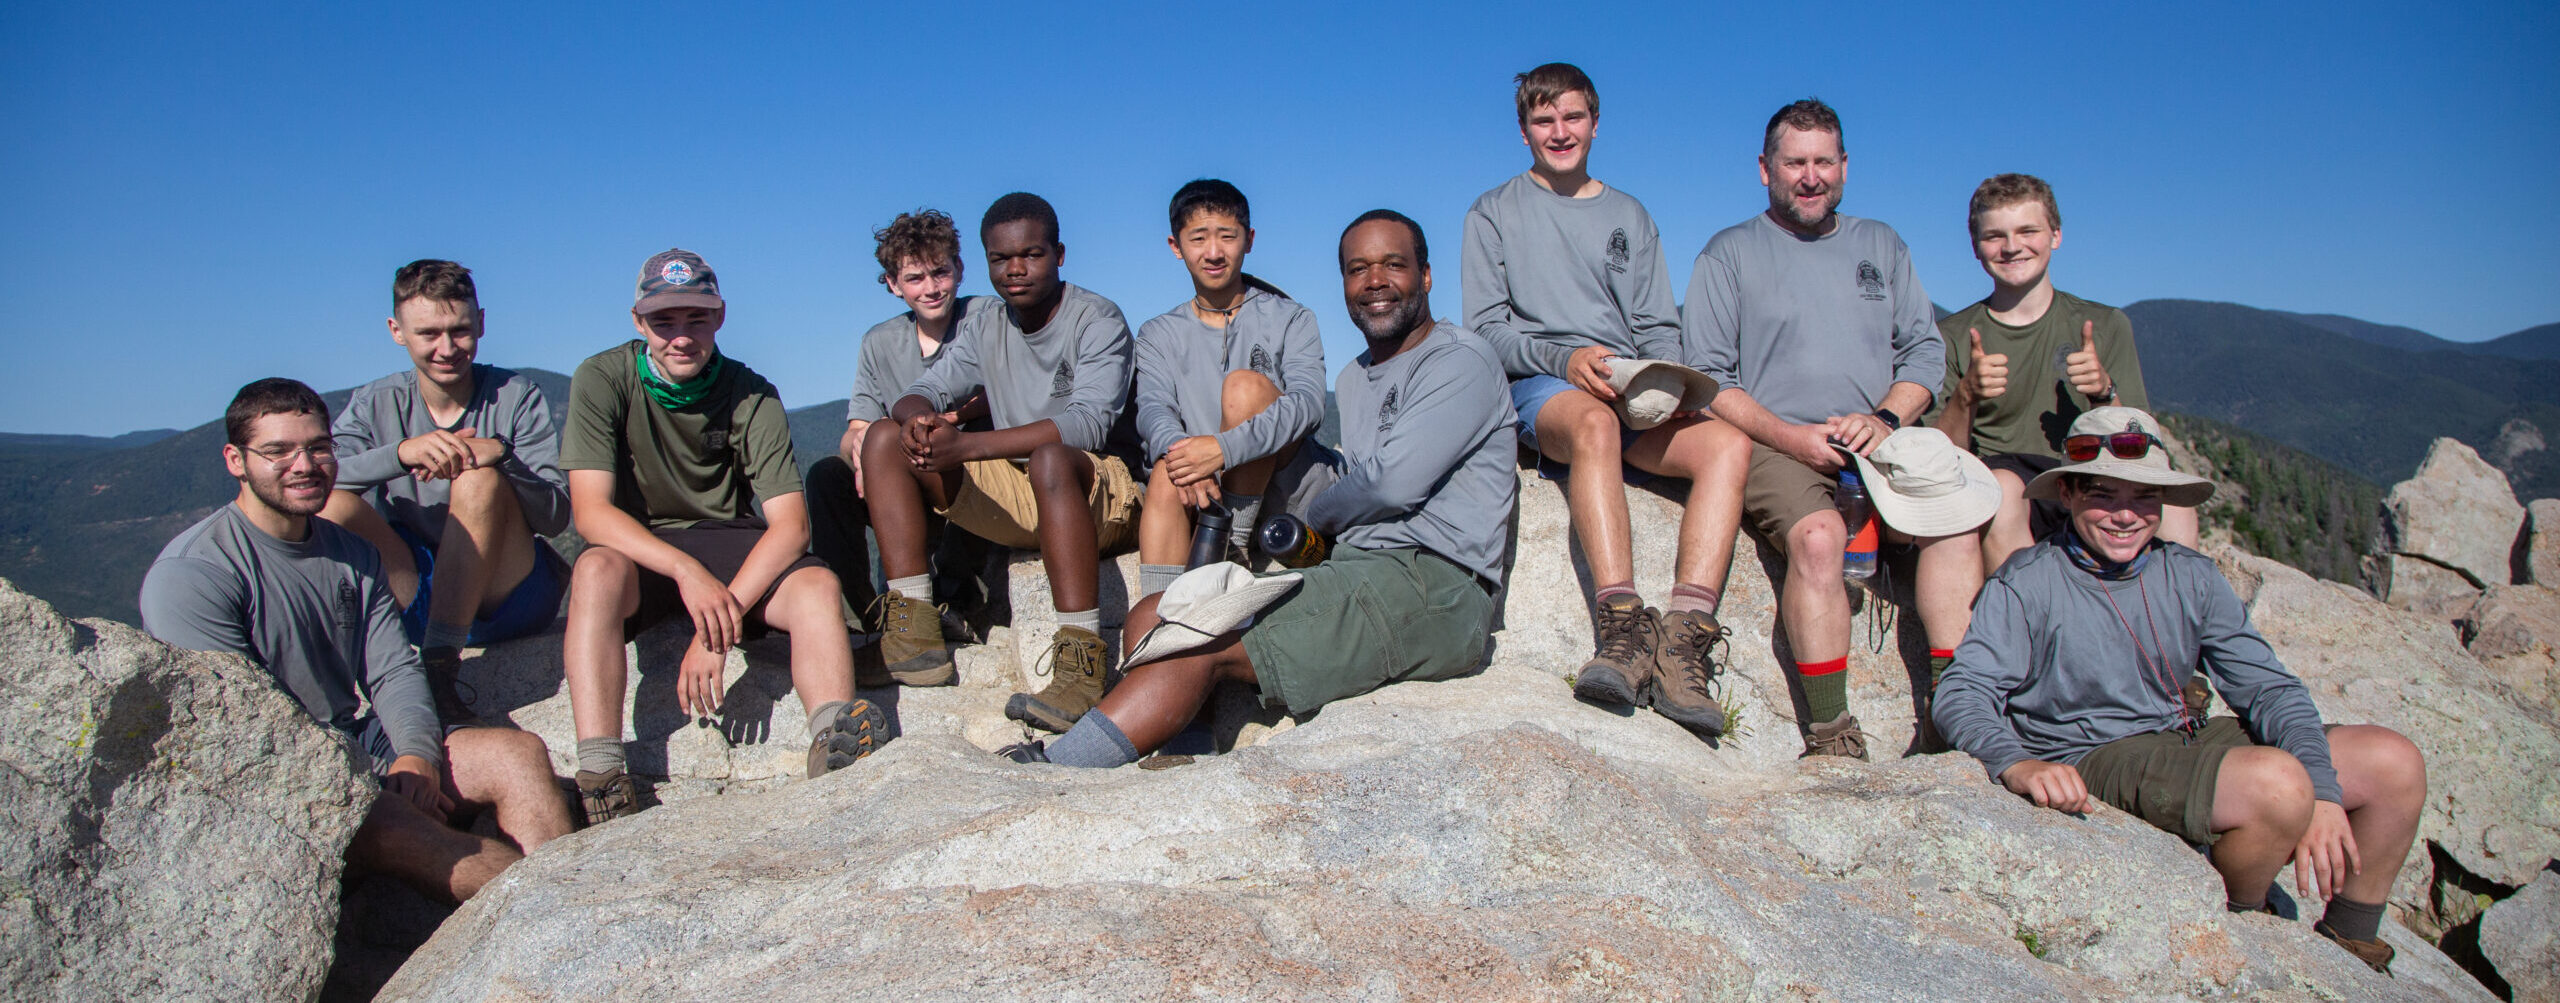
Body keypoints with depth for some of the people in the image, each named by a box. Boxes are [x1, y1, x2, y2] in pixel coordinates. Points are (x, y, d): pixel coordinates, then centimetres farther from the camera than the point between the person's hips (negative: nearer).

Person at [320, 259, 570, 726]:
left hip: (511, 595, -2)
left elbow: (556, 517, -10)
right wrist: (403, 452, -30)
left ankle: (439, 667, -35)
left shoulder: (516, 398, 0)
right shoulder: (375, 405, 5)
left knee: (479, 479, -28)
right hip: (417, 598, 2)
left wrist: (500, 457, -27)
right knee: (329, 504, -20)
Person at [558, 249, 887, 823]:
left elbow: (789, 524, -15)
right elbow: (591, 511, -18)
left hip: (732, 545, 1)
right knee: (597, 571, -35)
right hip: (637, 549, -1)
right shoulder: (602, 380, -9)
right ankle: (601, 777, -45)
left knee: (817, 584, -27)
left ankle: (833, 753, -49)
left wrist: (717, 629, -28)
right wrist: (687, 572, -35)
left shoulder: (751, 397, -7)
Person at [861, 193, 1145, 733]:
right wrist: (918, 416, -22)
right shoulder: (989, 330, 12)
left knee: (1051, 458, -41)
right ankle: (912, 628, -16)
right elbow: (922, 391, 6)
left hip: (1099, 492, -6)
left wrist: (966, 446, -32)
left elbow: (1091, 421, -24)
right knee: (885, 437, -5)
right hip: (1015, 501, 7)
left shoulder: (1097, 319, -9)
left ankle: (1081, 663, -43)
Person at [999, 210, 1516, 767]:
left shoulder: (1462, 361, -2)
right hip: (1358, 571, 9)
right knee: (1153, 617, -5)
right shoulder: (1354, 378, 27)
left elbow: (1394, 481, -13)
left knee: (1200, 642, -22)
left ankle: (1050, 772, -22)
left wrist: (1317, 516, 4)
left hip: (1434, 583, -9)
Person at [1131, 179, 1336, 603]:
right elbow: (1152, 408, -5)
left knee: (1244, 385, -24)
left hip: (1294, 489, -2)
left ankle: (1229, 545, -25)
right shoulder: (1159, 336, 15)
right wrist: (1176, 448, -32)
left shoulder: (1290, 319, 7)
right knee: (1167, 473, -31)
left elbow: (1308, 403, -11)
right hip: (1213, 492, 2)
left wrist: (1224, 449, -30)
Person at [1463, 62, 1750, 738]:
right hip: (1539, 389, -3)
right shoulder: (1494, 214, 15)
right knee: (1595, 422, -40)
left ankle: (1685, 636, -39)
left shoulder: (1631, 217, 25)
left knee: (1729, 440, -28)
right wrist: (1564, 358, -14)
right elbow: (1487, 330, 4)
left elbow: (1658, 330, 18)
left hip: (1632, 394, 4)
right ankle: (1622, 626, -50)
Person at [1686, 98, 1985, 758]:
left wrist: (1885, 418, -6)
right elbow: (1709, 376, 1)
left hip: (1877, 443, 4)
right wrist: (1789, 435, -13)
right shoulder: (1731, 252, 10)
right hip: (1775, 446, -3)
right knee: (1817, 536, -33)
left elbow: (1924, 350, 15)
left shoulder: (1881, 245, 22)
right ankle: (1830, 737, -30)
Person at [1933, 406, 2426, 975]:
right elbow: (1963, 693, -18)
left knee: (2395, 762, 0)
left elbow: (2267, 687, 2)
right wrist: (2016, 764, -39)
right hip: (2090, 762, -7)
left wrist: (2322, 792, -13)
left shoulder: (2192, 577, 7)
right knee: (2277, 782, -30)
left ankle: (2348, 944, 19)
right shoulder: (2027, 584, -10)